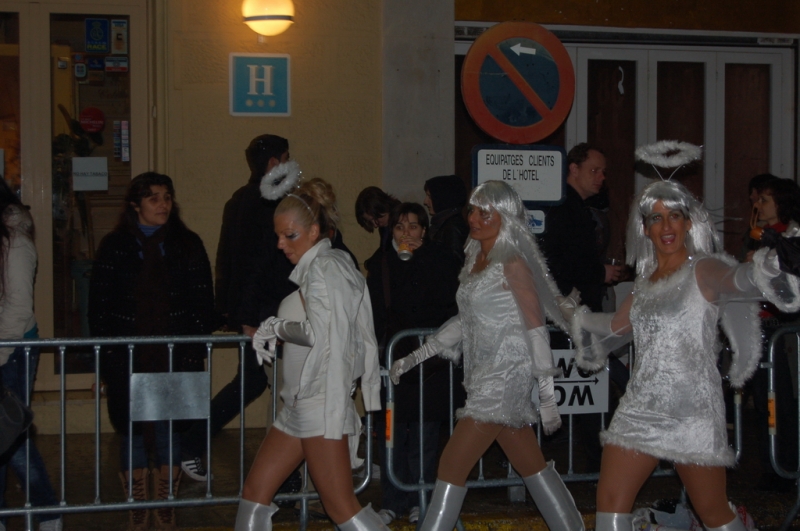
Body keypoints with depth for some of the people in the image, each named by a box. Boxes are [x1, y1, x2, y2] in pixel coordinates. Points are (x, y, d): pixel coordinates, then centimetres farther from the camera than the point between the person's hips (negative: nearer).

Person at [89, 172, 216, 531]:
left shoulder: (188, 244, 5)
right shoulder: (114, 246, 3)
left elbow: (203, 303, 4)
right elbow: (99, 305, 2)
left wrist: (197, 349, -4)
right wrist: (106, 356, -4)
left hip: (175, 356, 0)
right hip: (127, 357, 0)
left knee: (169, 430, 4)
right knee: (131, 432, 5)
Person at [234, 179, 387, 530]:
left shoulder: (324, 267, -10)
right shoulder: (317, 268, 19)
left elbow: (317, 332, -19)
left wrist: (276, 328, -3)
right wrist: (274, 335, 9)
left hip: (320, 403, -10)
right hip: (300, 405, 10)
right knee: (254, 492, 10)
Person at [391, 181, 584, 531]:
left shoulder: (512, 264, -11)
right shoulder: (476, 259, 13)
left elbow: (536, 329, -13)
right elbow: (465, 321, 18)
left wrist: (547, 395, -16)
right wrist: (416, 356, 15)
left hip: (504, 377, -8)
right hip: (484, 377, 8)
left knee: (452, 465, -8)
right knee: (531, 466, 14)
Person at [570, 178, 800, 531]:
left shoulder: (703, 269, -6)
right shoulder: (646, 280, 14)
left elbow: (734, 280, -31)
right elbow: (618, 325, 33)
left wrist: (758, 275, -52)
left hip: (692, 408, -6)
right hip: (641, 406, 6)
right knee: (610, 501, 3)